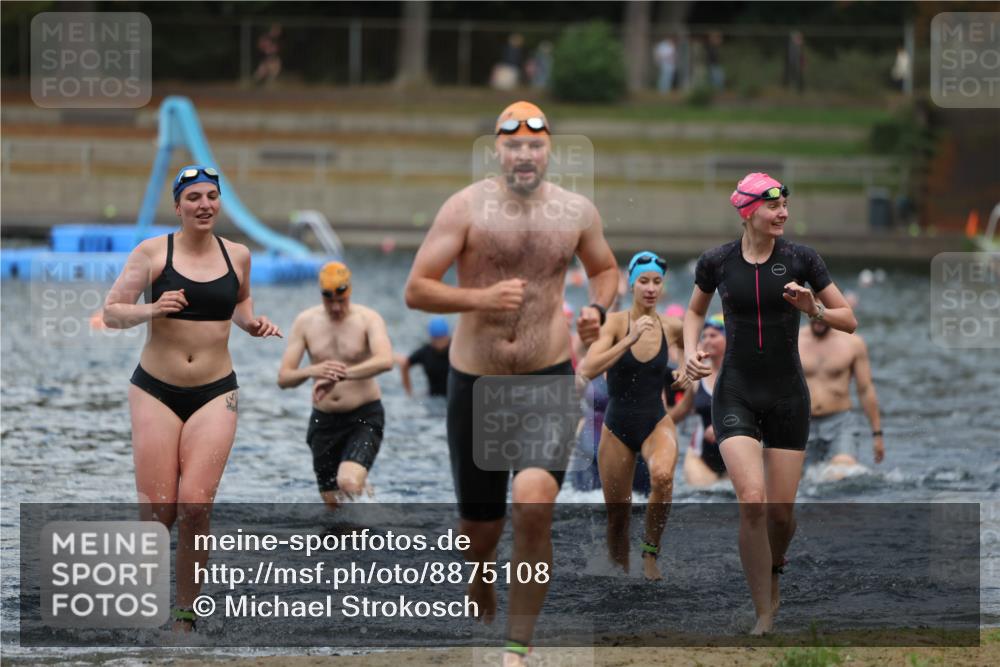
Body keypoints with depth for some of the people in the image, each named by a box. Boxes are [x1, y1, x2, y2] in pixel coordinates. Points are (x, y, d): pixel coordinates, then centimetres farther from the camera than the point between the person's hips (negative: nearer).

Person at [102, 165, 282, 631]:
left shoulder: (237, 256, 6)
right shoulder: (152, 252, -3)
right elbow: (111, 313, -3)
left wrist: (252, 322, 5)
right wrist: (151, 309, -21)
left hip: (214, 394, 1)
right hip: (156, 390, -1)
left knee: (195, 505, -13)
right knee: (158, 510, -7)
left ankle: (186, 614, 0)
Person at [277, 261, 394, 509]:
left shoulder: (368, 319, -9)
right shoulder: (306, 322, 0)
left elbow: (385, 360, -30)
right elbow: (283, 378, -4)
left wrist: (341, 375, -42)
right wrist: (311, 371, -28)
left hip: (364, 416, -4)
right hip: (324, 420, 4)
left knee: (349, 482, -28)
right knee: (333, 503, 8)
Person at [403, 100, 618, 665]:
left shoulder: (577, 211, 2)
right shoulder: (468, 207, -7)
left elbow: (605, 269, 21)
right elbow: (416, 289, -8)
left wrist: (598, 311, 0)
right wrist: (480, 298, -24)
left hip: (549, 379, 0)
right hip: (476, 380, 0)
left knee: (534, 503, -22)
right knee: (480, 524, 9)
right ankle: (481, 577, 49)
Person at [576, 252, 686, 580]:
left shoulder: (672, 327, -4)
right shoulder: (616, 322, -13)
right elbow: (587, 371, -29)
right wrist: (631, 339, -33)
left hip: (656, 423, 0)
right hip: (617, 427, 0)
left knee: (662, 476, -34)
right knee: (617, 519, 8)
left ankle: (651, 552, -15)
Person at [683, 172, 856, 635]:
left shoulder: (801, 259, -4)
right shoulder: (716, 262, -2)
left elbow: (849, 320, 1)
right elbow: (695, 311, 18)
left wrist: (814, 310, -18)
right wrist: (690, 351, 0)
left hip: (788, 397, 1)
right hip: (736, 396, -1)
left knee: (781, 512, 1)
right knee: (753, 501, -18)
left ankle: (773, 570, 37)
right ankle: (764, 616, -8)